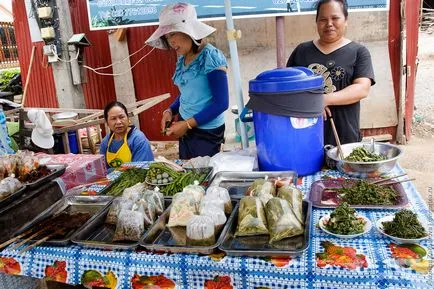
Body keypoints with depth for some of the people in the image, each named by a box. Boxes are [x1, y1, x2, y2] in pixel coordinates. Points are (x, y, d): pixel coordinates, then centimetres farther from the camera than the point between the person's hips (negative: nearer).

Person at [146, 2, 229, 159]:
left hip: (206, 130, -7)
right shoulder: (182, 59, 5)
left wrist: (188, 124, -19)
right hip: (185, 127, 7)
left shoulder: (211, 57, -17)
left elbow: (221, 103, -19)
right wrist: (170, 111, 0)